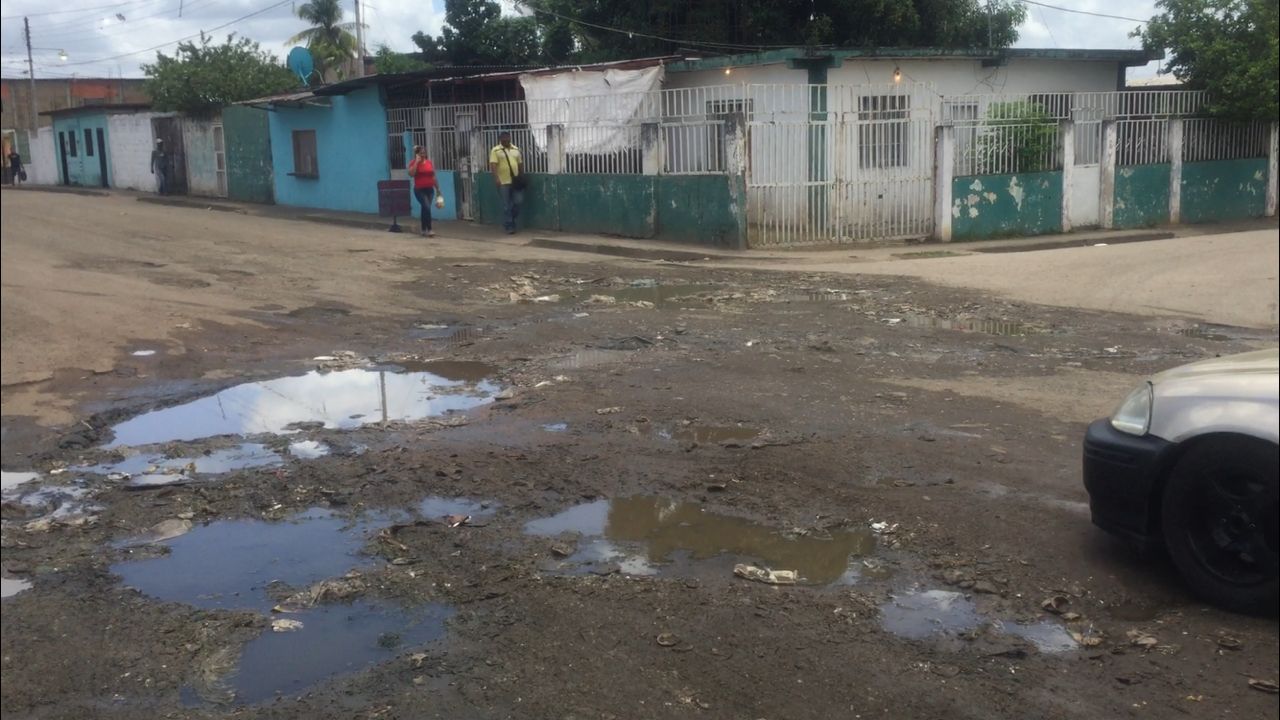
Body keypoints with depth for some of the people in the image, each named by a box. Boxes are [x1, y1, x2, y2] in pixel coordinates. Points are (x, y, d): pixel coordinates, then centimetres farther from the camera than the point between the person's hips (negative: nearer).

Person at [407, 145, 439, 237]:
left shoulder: (430, 162, 7)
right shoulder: (414, 163, -5)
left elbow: (433, 176, 13)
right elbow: (411, 173, -23)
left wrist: (437, 188, 12)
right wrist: (417, 161, -19)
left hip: (429, 189, 5)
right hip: (419, 190, -5)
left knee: (425, 209, 10)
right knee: (427, 207, -17)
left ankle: (423, 230, 19)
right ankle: (429, 230, -15)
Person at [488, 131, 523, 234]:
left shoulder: (516, 149, 13)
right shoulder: (495, 151, -4)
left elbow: (520, 164, 18)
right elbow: (493, 165, -13)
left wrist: (522, 177, 14)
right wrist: (496, 178, -25)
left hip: (515, 181, 4)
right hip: (503, 182, -4)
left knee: (518, 201, -1)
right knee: (506, 206, 0)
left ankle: (511, 220, 22)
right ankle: (509, 226, 8)